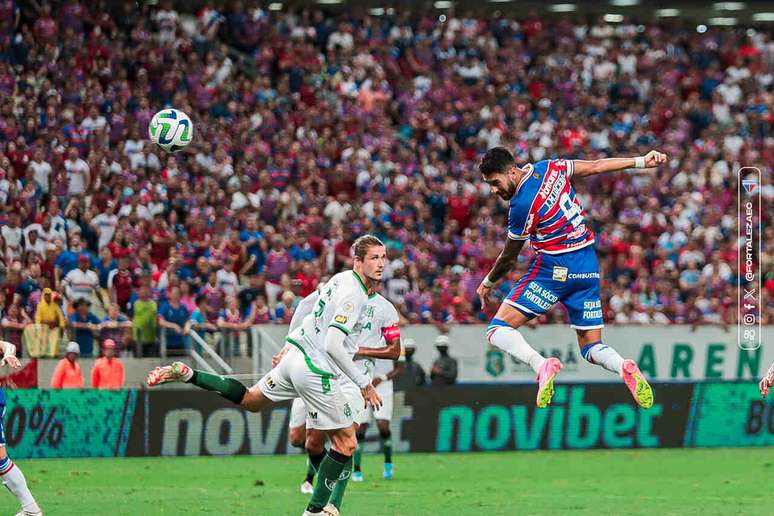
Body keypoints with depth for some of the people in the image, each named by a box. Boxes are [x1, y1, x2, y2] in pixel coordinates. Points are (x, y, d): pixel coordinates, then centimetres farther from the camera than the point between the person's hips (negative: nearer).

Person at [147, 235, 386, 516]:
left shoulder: (342, 279, 8)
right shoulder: (352, 295, -22)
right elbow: (333, 346, -28)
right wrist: (364, 383, -23)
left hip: (295, 354, 9)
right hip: (316, 370, -9)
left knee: (249, 400, 29)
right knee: (346, 443, -2)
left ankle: (187, 374, 22)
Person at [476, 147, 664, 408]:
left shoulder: (521, 205, -15)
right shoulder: (549, 168, 4)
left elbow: (509, 258, -3)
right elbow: (595, 167, 13)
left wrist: (487, 283, 15)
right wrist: (641, 161, 24)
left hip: (555, 268, -8)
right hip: (588, 266, 8)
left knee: (498, 330, -6)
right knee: (591, 346, 12)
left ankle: (541, 365, -33)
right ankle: (625, 368, -21)